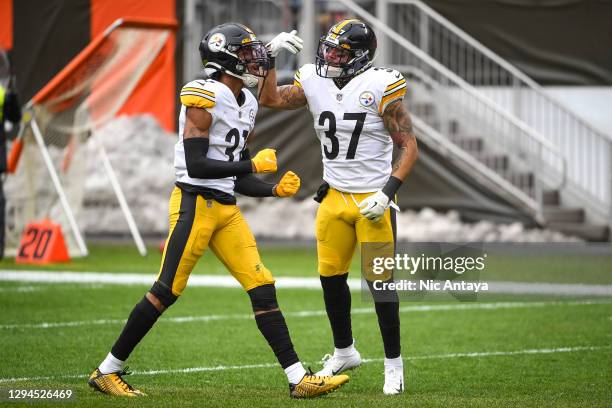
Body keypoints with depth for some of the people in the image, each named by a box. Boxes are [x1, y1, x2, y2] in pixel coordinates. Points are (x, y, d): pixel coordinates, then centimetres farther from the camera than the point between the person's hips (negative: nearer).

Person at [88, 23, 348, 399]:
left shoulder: (247, 106, 15)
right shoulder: (204, 98, -12)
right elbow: (196, 165, -19)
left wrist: (275, 190, 3)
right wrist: (252, 164, -13)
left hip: (227, 210, 8)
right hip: (195, 203, -8)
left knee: (262, 289, 2)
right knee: (167, 291, -5)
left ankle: (298, 379, 1)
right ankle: (108, 370, 6)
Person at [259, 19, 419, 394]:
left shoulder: (380, 86, -13)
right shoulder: (314, 82, 2)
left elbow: (409, 146, -12)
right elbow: (270, 99, 14)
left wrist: (387, 192, -20)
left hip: (372, 199, -5)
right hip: (334, 197, 5)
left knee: (380, 282, -4)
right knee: (331, 278, 9)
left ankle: (394, 364, 9)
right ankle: (345, 352, 28)